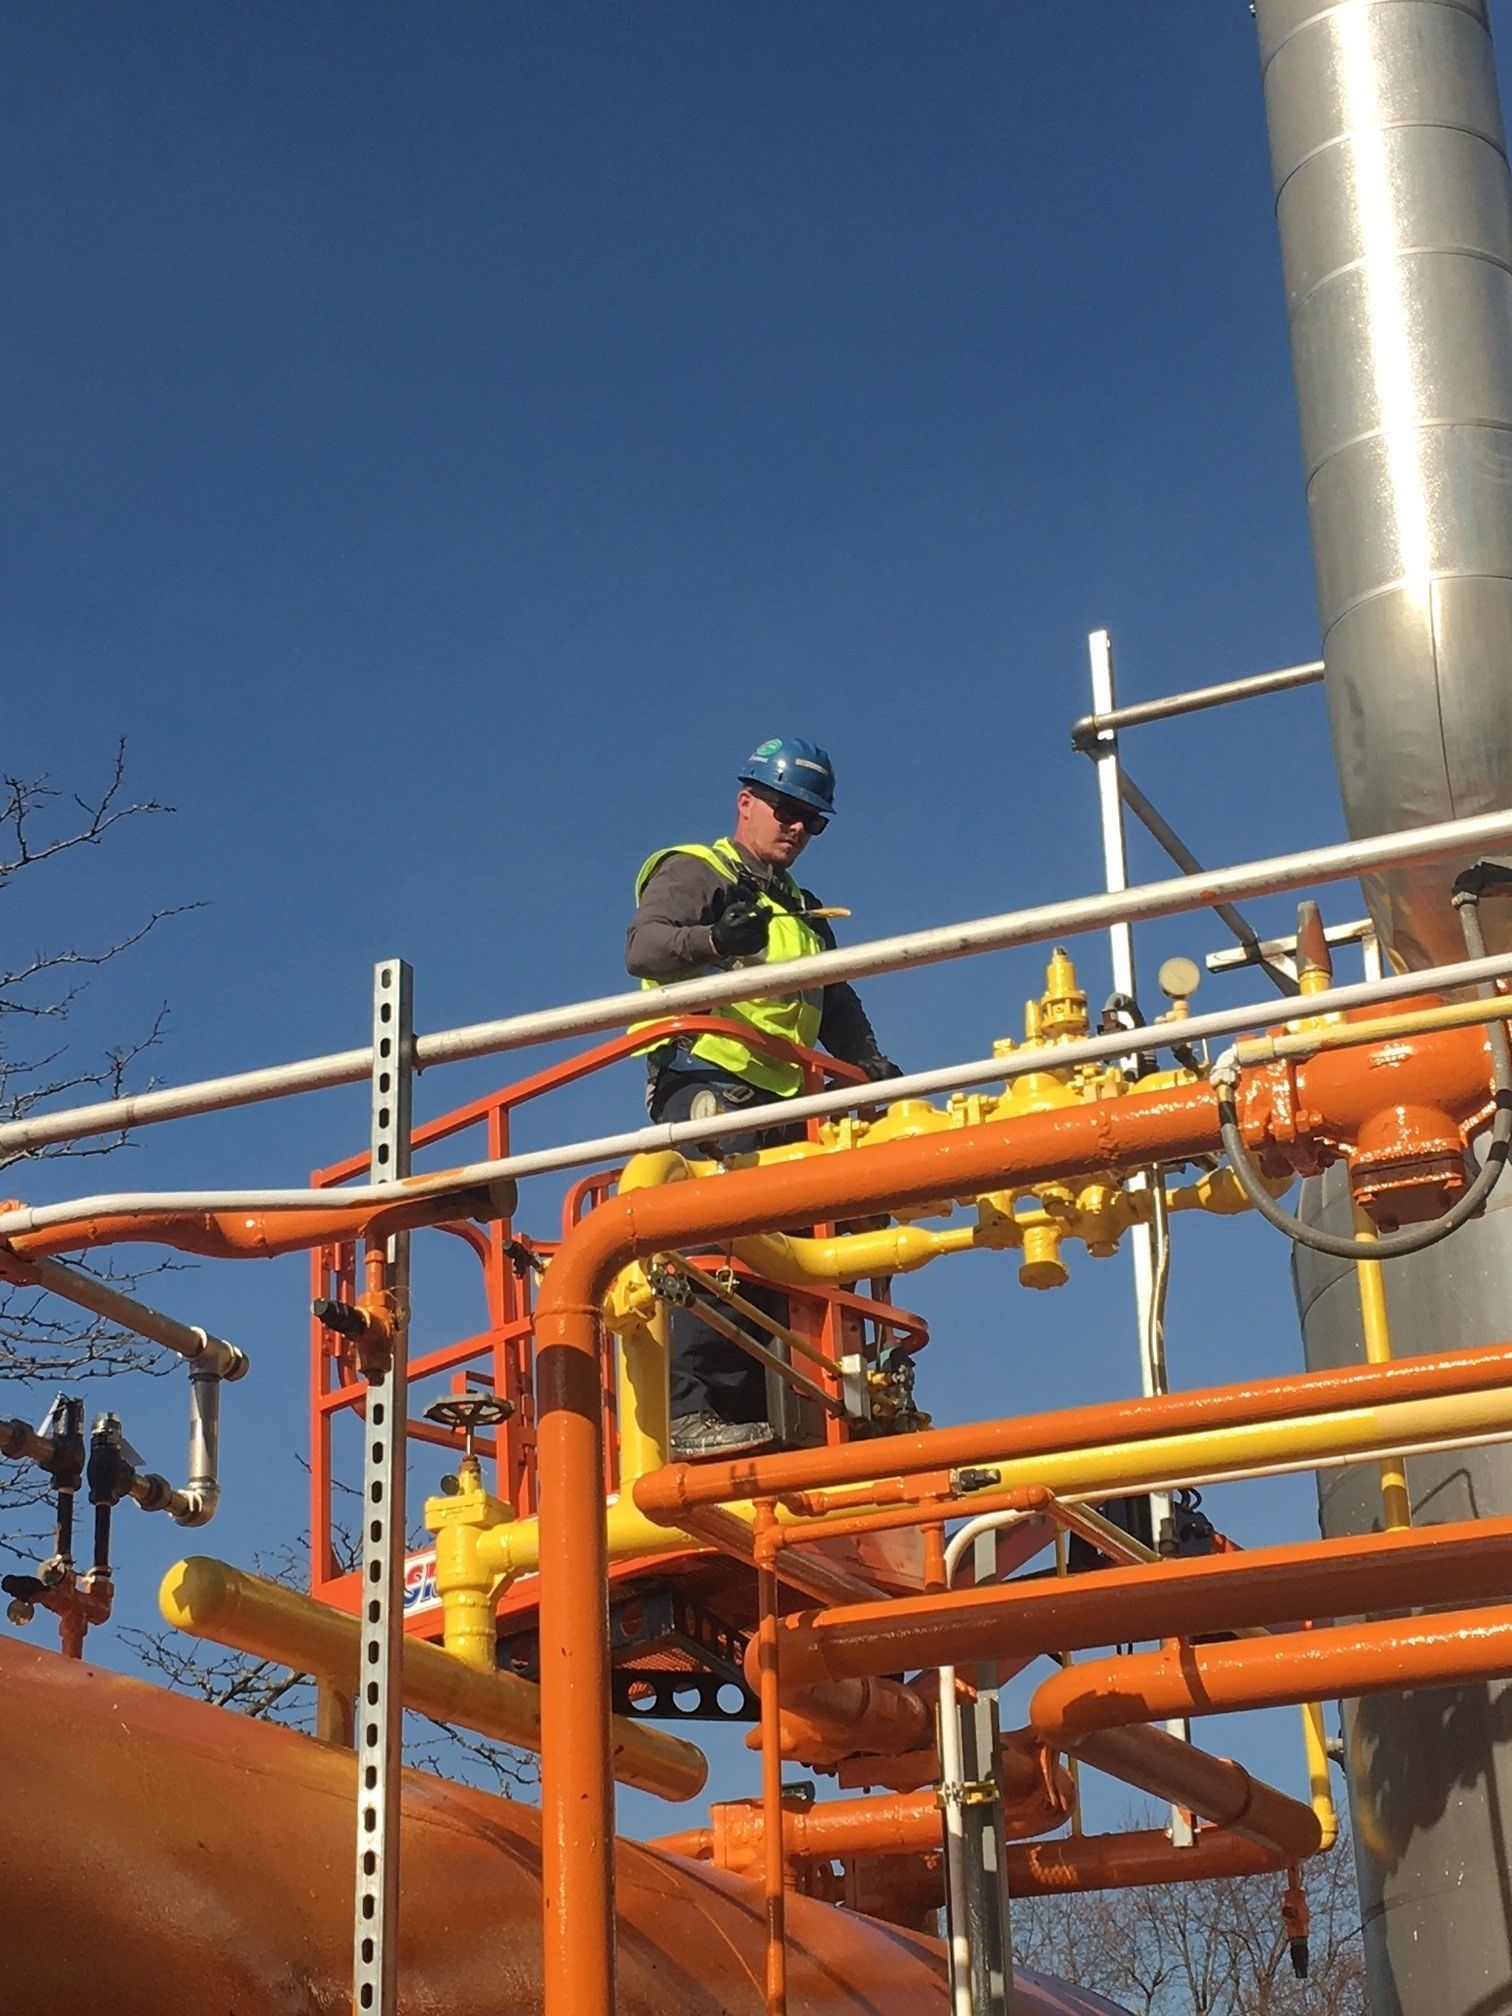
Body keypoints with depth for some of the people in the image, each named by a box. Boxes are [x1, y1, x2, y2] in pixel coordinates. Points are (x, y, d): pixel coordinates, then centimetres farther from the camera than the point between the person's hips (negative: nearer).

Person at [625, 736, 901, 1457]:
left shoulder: (804, 912, 31)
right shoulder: (693, 872, 8)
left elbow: (837, 1006, 26)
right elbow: (643, 946, -10)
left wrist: (869, 1060, 6)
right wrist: (713, 939, -31)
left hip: (781, 1105, 8)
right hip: (707, 1084, -8)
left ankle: (753, 1414, 0)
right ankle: (694, 1411, -27)